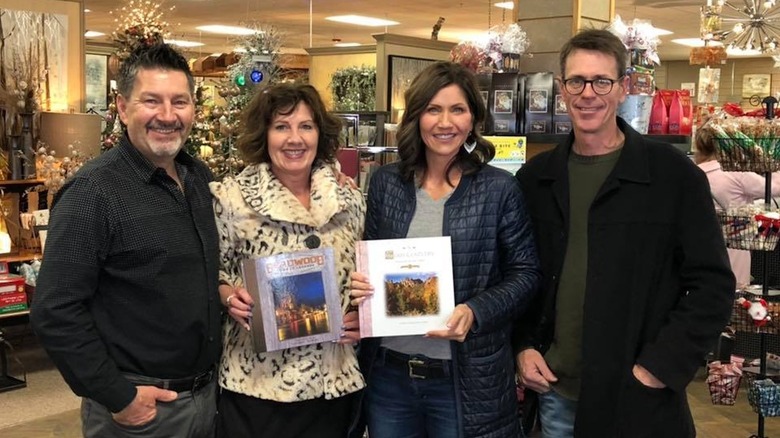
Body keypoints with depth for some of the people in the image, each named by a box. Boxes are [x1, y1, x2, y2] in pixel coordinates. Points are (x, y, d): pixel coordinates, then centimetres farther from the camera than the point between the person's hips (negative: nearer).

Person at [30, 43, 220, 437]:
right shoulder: (93, 192, -17)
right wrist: (117, 397, -18)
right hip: (139, 405, -7)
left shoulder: (199, 175, 5)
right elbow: (55, 313, -20)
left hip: (209, 391, 7)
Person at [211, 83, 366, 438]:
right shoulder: (232, 198, -8)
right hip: (256, 382, -3)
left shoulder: (349, 199, 2)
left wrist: (360, 315, -4)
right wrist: (230, 296, -18)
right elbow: (210, 272, 1)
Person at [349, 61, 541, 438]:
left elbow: (525, 273, -3)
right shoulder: (386, 182, 2)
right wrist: (360, 285, -10)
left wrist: (475, 312, -18)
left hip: (467, 380, -3)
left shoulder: (499, 188, -7)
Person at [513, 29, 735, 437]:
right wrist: (522, 346, 0)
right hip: (554, 392, 4)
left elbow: (712, 284, -7)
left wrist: (659, 367, -13)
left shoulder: (672, 174, -7)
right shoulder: (534, 177, 4)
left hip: (637, 398, -3)